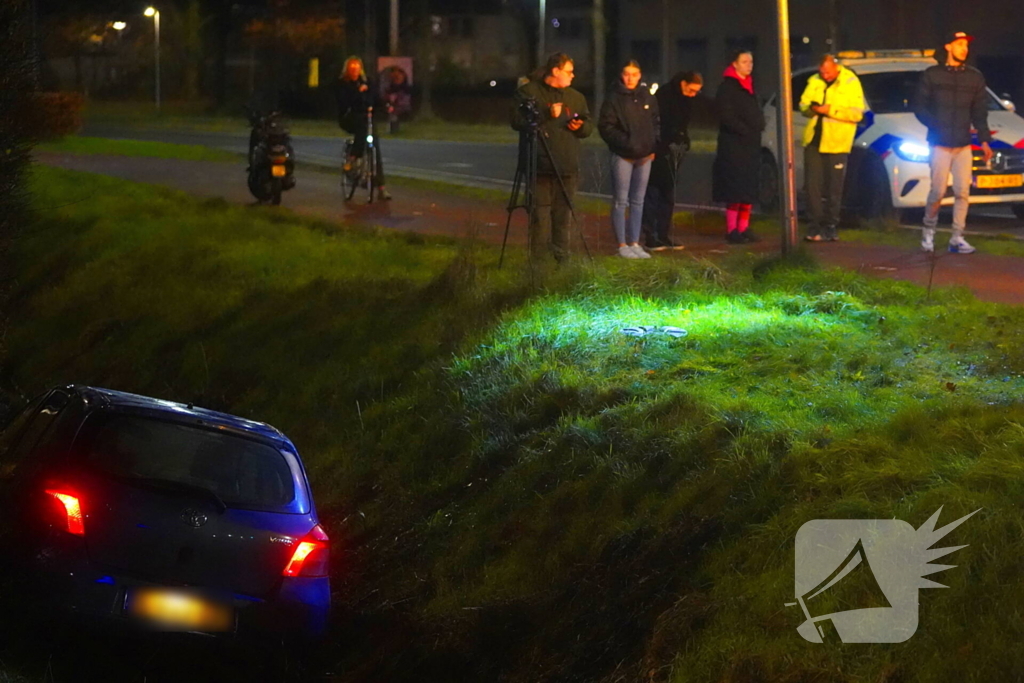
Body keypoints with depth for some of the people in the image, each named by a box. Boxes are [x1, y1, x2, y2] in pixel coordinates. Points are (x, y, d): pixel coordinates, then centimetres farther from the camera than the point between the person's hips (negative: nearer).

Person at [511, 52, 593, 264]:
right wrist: (546, 116, -15)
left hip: (567, 167, 5)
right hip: (541, 166, -5)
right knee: (540, 214, -8)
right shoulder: (529, 92, 2)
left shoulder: (576, 97, 19)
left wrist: (580, 126, -1)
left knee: (563, 215, 3)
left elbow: (588, 126, 22)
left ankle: (562, 259, 7)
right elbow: (518, 121, -8)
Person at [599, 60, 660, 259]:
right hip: (622, 155, -5)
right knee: (621, 201, -3)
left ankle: (635, 243, 14)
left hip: (644, 156, 5)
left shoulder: (647, 97, 10)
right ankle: (622, 245, 1)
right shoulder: (614, 98, -5)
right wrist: (625, 142, -17)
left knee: (638, 201, 8)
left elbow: (655, 123, 18)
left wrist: (653, 147, 6)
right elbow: (605, 127, -8)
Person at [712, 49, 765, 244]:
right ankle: (732, 229, -12)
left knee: (749, 189, 6)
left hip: (751, 143, 8)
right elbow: (727, 117, -14)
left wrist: (758, 126, 6)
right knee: (735, 188, -12)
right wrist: (746, 130, -16)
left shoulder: (749, 86, 19)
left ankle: (744, 228, 11)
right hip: (733, 145, -8)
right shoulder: (727, 87, -7)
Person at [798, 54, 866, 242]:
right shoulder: (814, 82, 9)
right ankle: (816, 224, 7)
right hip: (814, 141, 4)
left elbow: (857, 114, -10)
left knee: (834, 187, 2)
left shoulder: (851, 83, -3)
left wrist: (830, 110, -19)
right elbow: (803, 104, 15)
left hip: (836, 143, -4)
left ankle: (831, 225, 10)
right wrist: (811, 108, -10)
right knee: (813, 184, 2)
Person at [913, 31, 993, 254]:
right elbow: (920, 108, 0)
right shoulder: (932, 75, 1)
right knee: (938, 192, -5)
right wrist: (937, 127, -13)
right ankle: (928, 231, 16)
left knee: (963, 192, -3)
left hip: (964, 145, 3)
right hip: (940, 144, -3)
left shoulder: (975, 77, 9)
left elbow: (980, 112, 11)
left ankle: (957, 238, 2)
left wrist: (984, 140, 2)